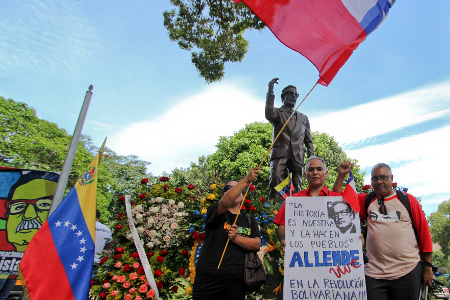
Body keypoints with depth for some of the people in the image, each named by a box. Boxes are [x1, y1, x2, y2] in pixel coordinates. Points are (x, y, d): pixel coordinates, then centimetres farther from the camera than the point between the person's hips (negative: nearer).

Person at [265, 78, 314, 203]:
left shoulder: (303, 118, 26)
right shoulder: (277, 112, 15)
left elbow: (308, 140, 22)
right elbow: (269, 115, -12)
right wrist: (270, 91, -13)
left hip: (297, 156, 3)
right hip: (280, 153, -3)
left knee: (297, 186, -4)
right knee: (276, 182, -16)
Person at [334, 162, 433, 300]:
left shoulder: (408, 200, 5)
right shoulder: (366, 201, 8)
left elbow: (424, 232, 6)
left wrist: (427, 266, 4)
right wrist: (341, 175, -4)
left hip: (408, 271, 0)